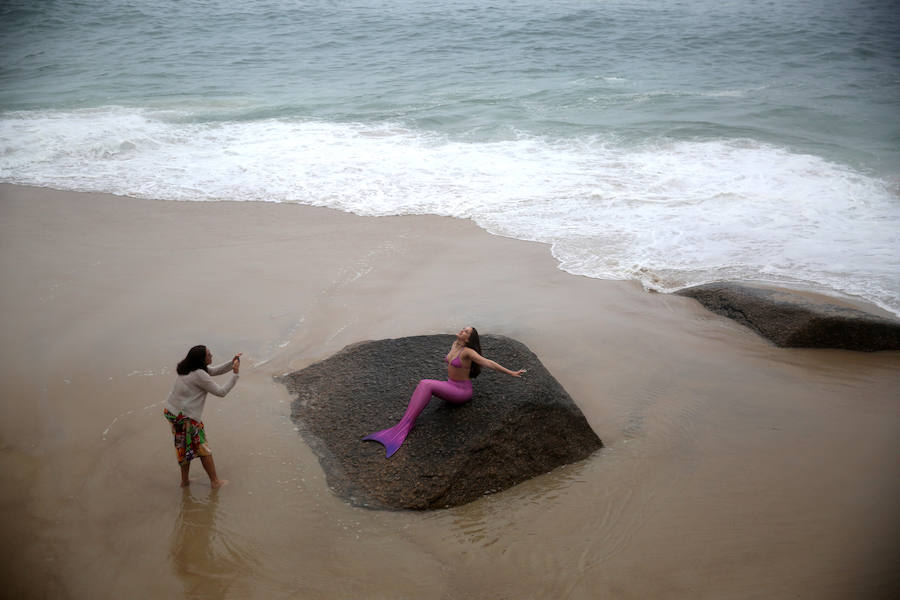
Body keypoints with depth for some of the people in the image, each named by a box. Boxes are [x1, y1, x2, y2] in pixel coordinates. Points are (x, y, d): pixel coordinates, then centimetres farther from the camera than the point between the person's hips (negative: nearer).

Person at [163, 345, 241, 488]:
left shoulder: (188, 369, 8)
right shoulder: (199, 375, -21)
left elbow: (214, 371, 17)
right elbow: (221, 392, -17)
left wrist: (232, 362, 5)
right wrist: (235, 374, -13)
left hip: (172, 412, 9)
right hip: (185, 416, -9)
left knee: (185, 447, 21)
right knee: (202, 448, 5)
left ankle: (185, 480, 31)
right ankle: (215, 481, 16)